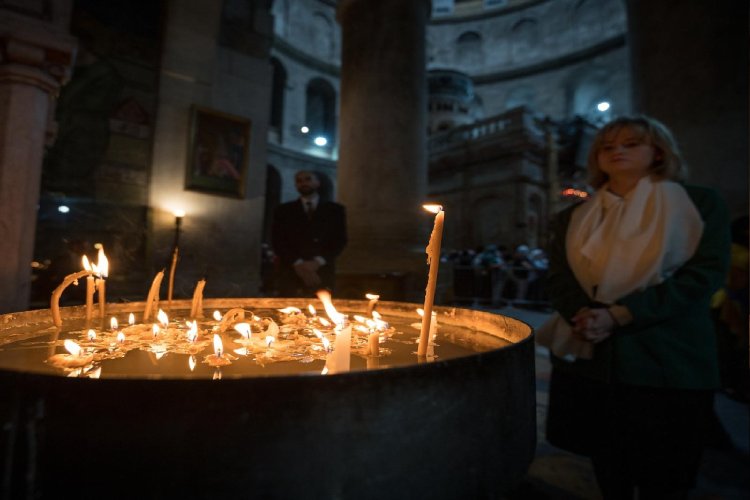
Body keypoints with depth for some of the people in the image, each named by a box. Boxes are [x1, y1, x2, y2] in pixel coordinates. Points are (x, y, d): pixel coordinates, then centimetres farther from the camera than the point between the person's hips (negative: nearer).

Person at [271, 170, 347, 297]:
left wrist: (318, 262, -11)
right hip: (290, 274, 1)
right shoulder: (283, 210, 14)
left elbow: (340, 240, 4)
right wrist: (297, 263, -10)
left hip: (322, 274, 0)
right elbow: (277, 241, 5)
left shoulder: (335, 210, 12)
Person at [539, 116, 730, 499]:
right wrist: (588, 316, -19)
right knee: (607, 464, 16)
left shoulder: (700, 203, 2)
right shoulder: (573, 217, 10)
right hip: (589, 357, 3)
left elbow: (705, 273, -9)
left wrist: (618, 316, -19)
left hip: (667, 359, -2)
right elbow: (558, 277, 2)